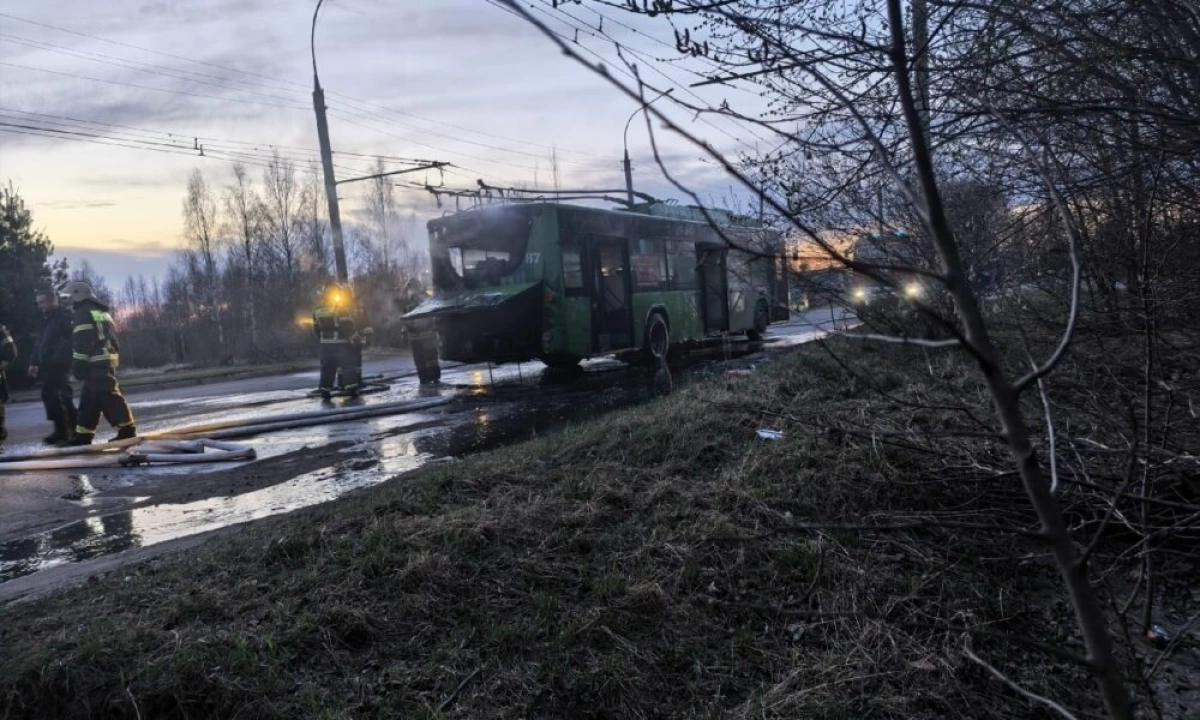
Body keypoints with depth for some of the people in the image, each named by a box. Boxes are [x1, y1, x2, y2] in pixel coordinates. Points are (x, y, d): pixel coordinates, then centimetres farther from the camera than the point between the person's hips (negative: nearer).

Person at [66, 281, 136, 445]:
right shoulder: (103, 313, 23)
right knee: (89, 399, 12)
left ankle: (127, 430, -12)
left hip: (95, 363, -10)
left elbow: (82, 342, -16)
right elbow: (112, 338, 24)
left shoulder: (83, 314, -6)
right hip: (108, 360, 10)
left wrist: (78, 365, -16)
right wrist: (114, 359, 24)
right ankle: (83, 435, 13)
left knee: (108, 397, -10)